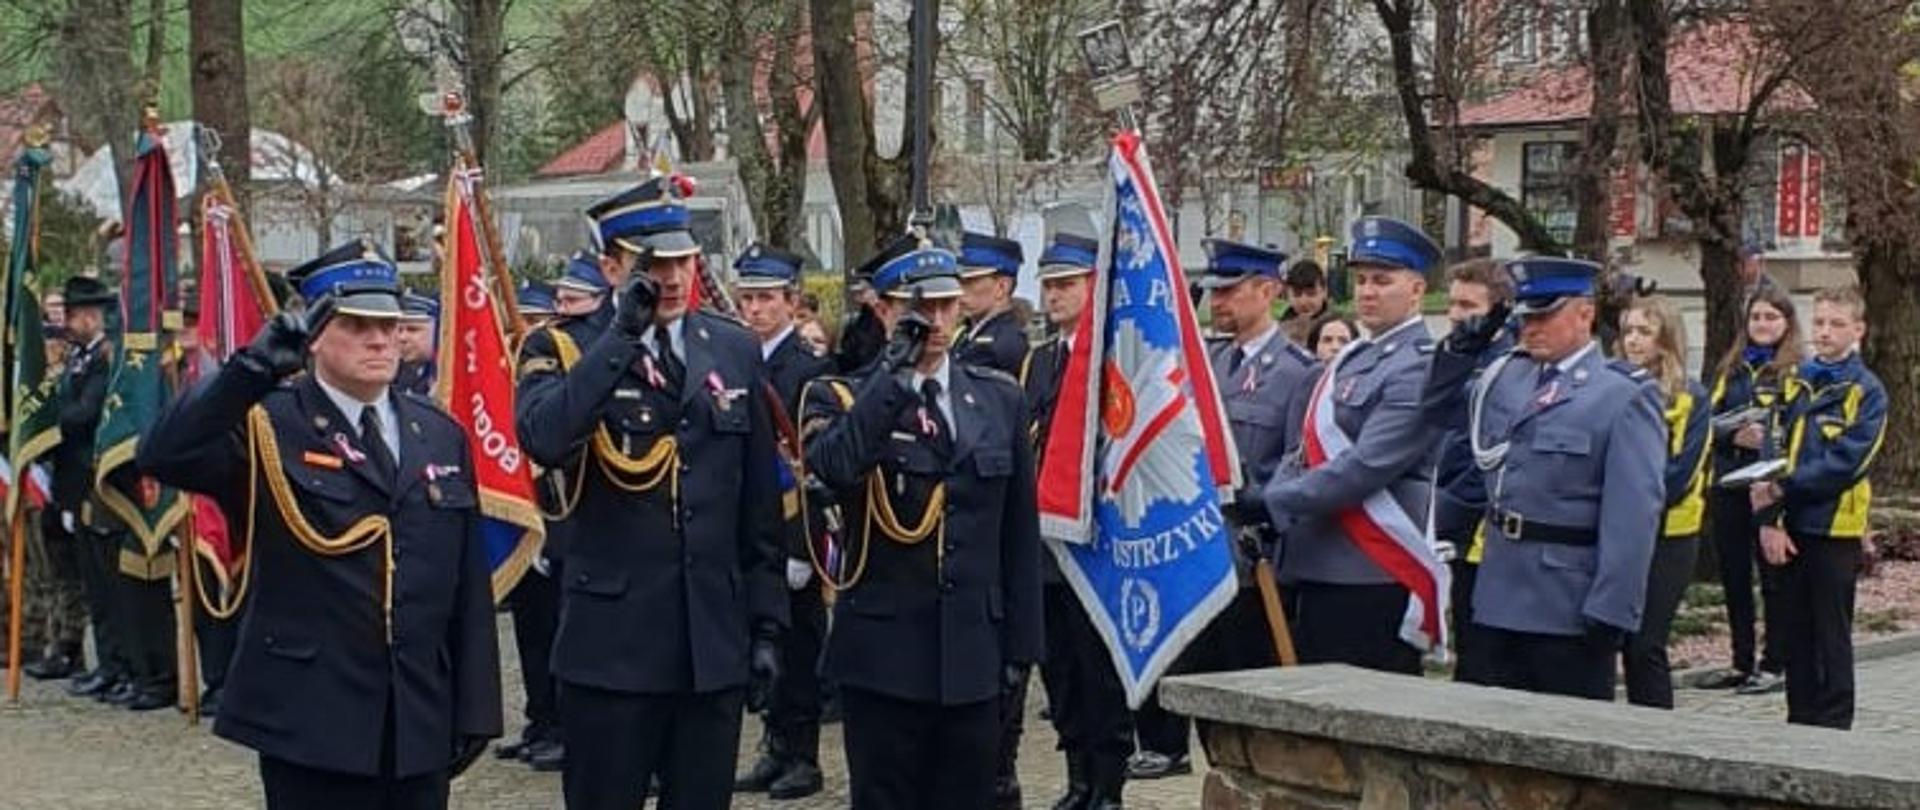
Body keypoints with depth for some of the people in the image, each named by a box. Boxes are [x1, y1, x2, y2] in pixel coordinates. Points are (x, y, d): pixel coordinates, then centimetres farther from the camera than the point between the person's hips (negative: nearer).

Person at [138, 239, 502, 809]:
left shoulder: (441, 435, 11)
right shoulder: (267, 426, -2)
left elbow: (470, 586, 10)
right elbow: (163, 457, -21)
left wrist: (475, 711, 7)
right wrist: (253, 368, -29)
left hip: (422, 723, 4)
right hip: (311, 721, -4)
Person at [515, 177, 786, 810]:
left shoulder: (735, 350, 9)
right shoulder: (563, 352, -2)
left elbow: (760, 503, 12)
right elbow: (544, 440, -25)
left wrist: (766, 624, 9)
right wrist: (622, 335, -21)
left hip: (714, 645, 3)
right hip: (612, 644, -3)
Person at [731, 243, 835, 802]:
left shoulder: (813, 368, -10)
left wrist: (803, 547, -19)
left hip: (793, 534, -6)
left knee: (797, 645, 1)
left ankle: (802, 757, 9)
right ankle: (775, 750, 21)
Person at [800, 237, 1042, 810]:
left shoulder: (1000, 400, 9)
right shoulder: (841, 398, 0)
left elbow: (1021, 533, 10)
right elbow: (833, 465, -25)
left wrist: (1021, 645, 7)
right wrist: (896, 368, -22)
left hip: (973, 654, 3)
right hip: (882, 655, -3)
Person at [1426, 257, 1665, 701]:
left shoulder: (1625, 397, -9)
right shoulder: (1505, 378, 11)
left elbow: (1633, 515, -15)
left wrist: (1610, 611, -19)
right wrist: (1461, 348, 4)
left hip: (1569, 609, -6)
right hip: (1502, 597, 6)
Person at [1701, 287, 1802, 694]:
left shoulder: (1797, 371, -2)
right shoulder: (1731, 368, 14)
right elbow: (1710, 420, 8)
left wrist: (1769, 439, -22)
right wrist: (1734, 435, -11)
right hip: (1728, 485, 6)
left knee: (1773, 577, 0)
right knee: (1733, 576, 11)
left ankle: (1775, 666, 8)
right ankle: (1742, 663, 21)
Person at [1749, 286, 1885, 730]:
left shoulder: (1866, 392, -5)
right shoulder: (1795, 384, 11)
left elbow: (1847, 461, -15)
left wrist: (1784, 488, -17)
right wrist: (1768, 519, -5)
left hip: (1836, 527, -5)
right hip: (1788, 529, 5)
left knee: (1832, 635, 1)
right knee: (1792, 631, 10)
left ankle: (1833, 727, 8)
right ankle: (1799, 722, 20)